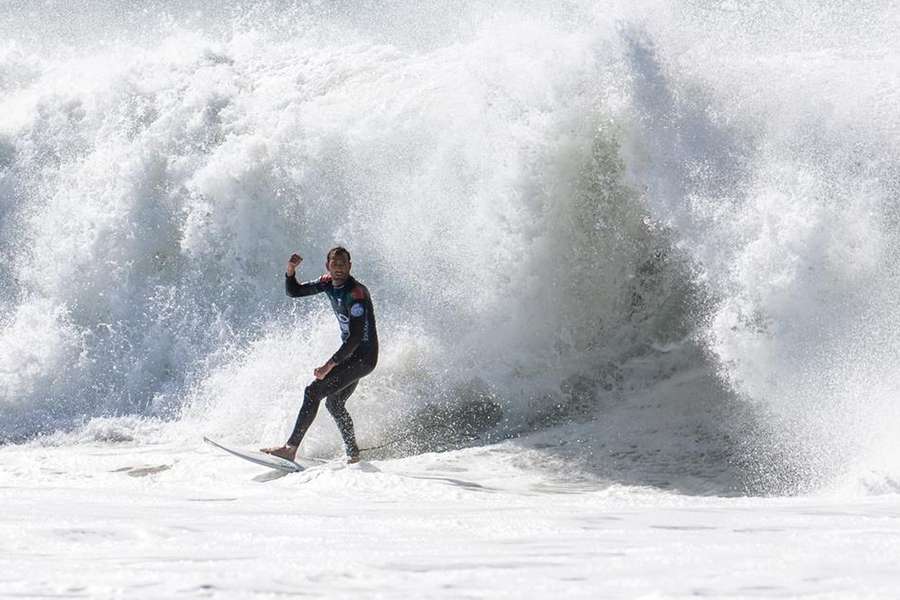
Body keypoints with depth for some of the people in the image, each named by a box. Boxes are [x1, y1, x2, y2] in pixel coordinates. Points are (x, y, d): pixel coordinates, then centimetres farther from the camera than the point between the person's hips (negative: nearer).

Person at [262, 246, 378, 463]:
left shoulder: (356, 294, -24)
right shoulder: (329, 283, 3)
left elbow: (356, 338, -28)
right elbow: (293, 291, 9)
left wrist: (329, 365, -29)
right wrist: (291, 271, -11)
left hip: (363, 356, -10)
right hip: (351, 354, 10)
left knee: (313, 391, -17)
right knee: (334, 403, 21)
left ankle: (290, 448, -20)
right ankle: (353, 453, 33)